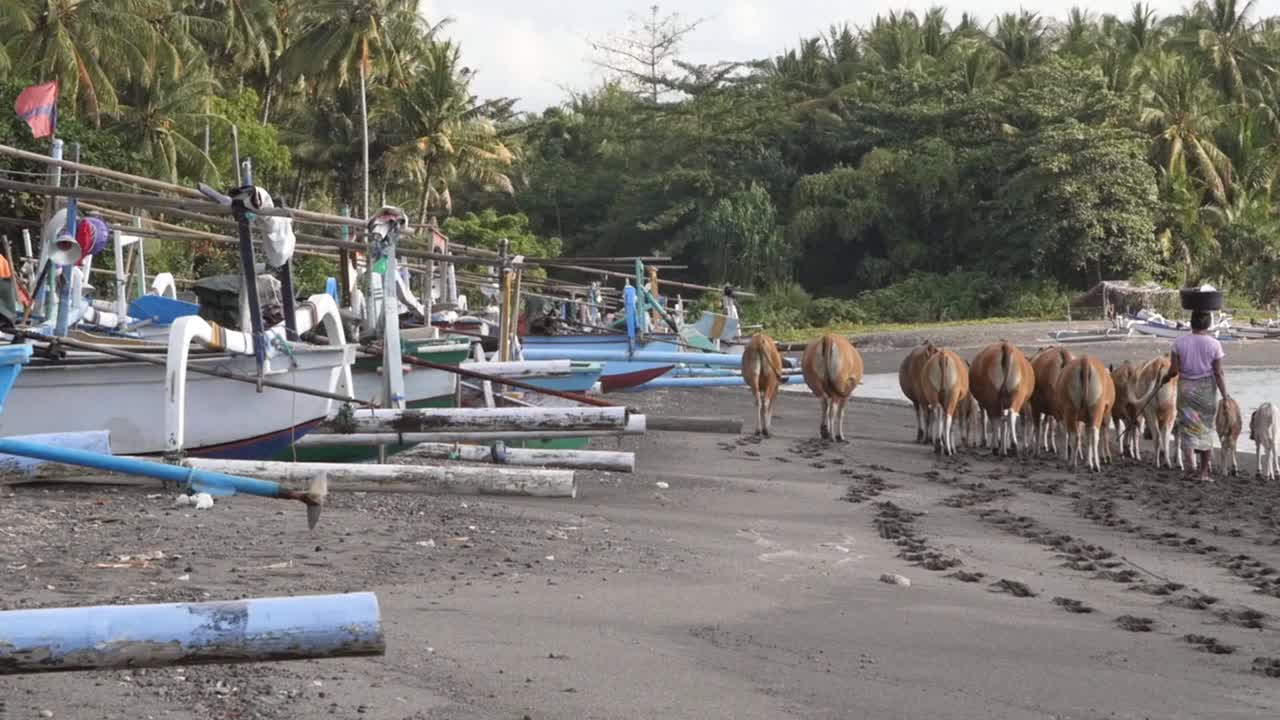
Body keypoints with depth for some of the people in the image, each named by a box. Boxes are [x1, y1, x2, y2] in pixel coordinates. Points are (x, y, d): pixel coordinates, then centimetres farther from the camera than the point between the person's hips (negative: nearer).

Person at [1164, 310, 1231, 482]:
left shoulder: (1179, 343, -7)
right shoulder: (1214, 345, -8)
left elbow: (1174, 370, -6)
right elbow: (1218, 373, -10)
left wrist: (1166, 378, 14)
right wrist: (1225, 394, -5)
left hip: (1186, 388, 0)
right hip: (1207, 389, 0)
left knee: (1187, 428, 8)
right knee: (1206, 430, 12)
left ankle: (1190, 469, -9)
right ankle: (1204, 473, 16)